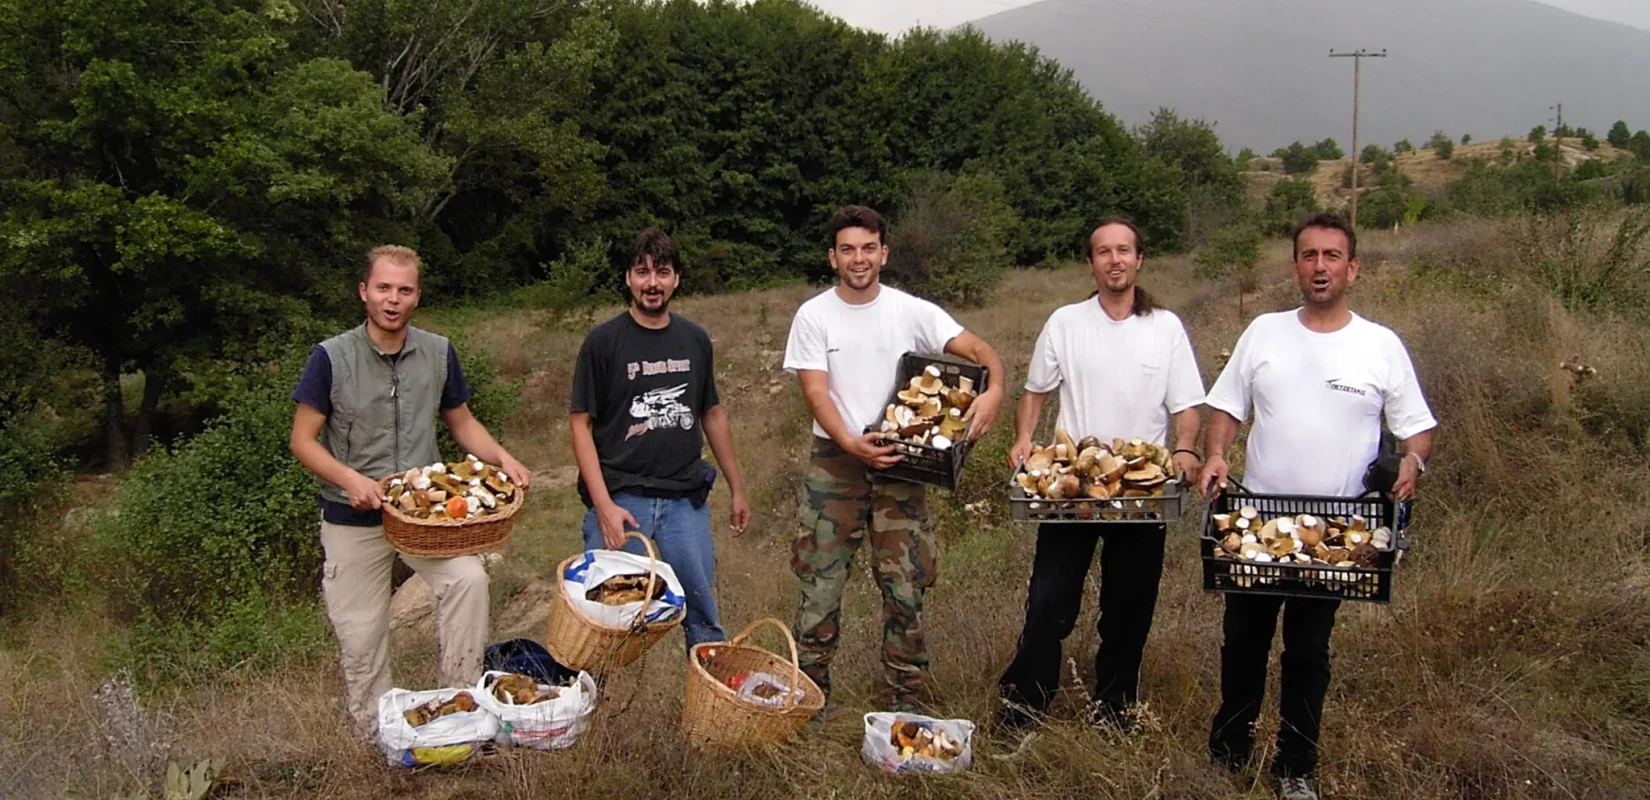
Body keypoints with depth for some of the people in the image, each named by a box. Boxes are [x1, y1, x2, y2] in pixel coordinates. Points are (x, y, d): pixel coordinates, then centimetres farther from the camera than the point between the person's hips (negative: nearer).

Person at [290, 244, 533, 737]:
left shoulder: (439, 353, 1)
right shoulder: (332, 357, -8)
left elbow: (461, 423, 11)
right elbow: (303, 441, -6)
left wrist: (502, 458, -8)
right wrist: (352, 479, -24)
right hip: (353, 518, -1)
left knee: (468, 579, -25)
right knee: (360, 637, 6)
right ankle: (373, 742, 26)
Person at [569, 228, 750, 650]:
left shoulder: (695, 339, 8)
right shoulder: (603, 341, -4)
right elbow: (581, 424, -5)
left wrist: (737, 488, 17)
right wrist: (603, 505, -14)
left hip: (686, 499, 3)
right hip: (621, 499, -3)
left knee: (704, 618, 9)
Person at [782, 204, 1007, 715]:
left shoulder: (912, 312, 1)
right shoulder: (813, 316, 0)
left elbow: (980, 351, -5)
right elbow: (815, 391, -8)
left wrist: (994, 390, -28)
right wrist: (850, 443, -24)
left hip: (898, 460, 1)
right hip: (834, 460, -1)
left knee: (906, 585, 4)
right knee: (820, 582, 2)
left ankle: (904, 701, 18)